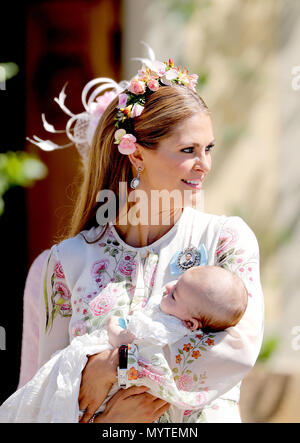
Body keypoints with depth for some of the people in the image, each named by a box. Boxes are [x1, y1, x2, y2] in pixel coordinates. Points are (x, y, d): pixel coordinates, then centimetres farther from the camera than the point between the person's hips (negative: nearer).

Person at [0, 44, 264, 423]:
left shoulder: (227, 238, 2)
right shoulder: (70, 259, 5)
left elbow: (241, 345, -13)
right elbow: (49, 390, 5)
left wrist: (114, 365, -13)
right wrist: (105, 418, -13)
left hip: (205, 416, -1)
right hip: (106, 424, 1)